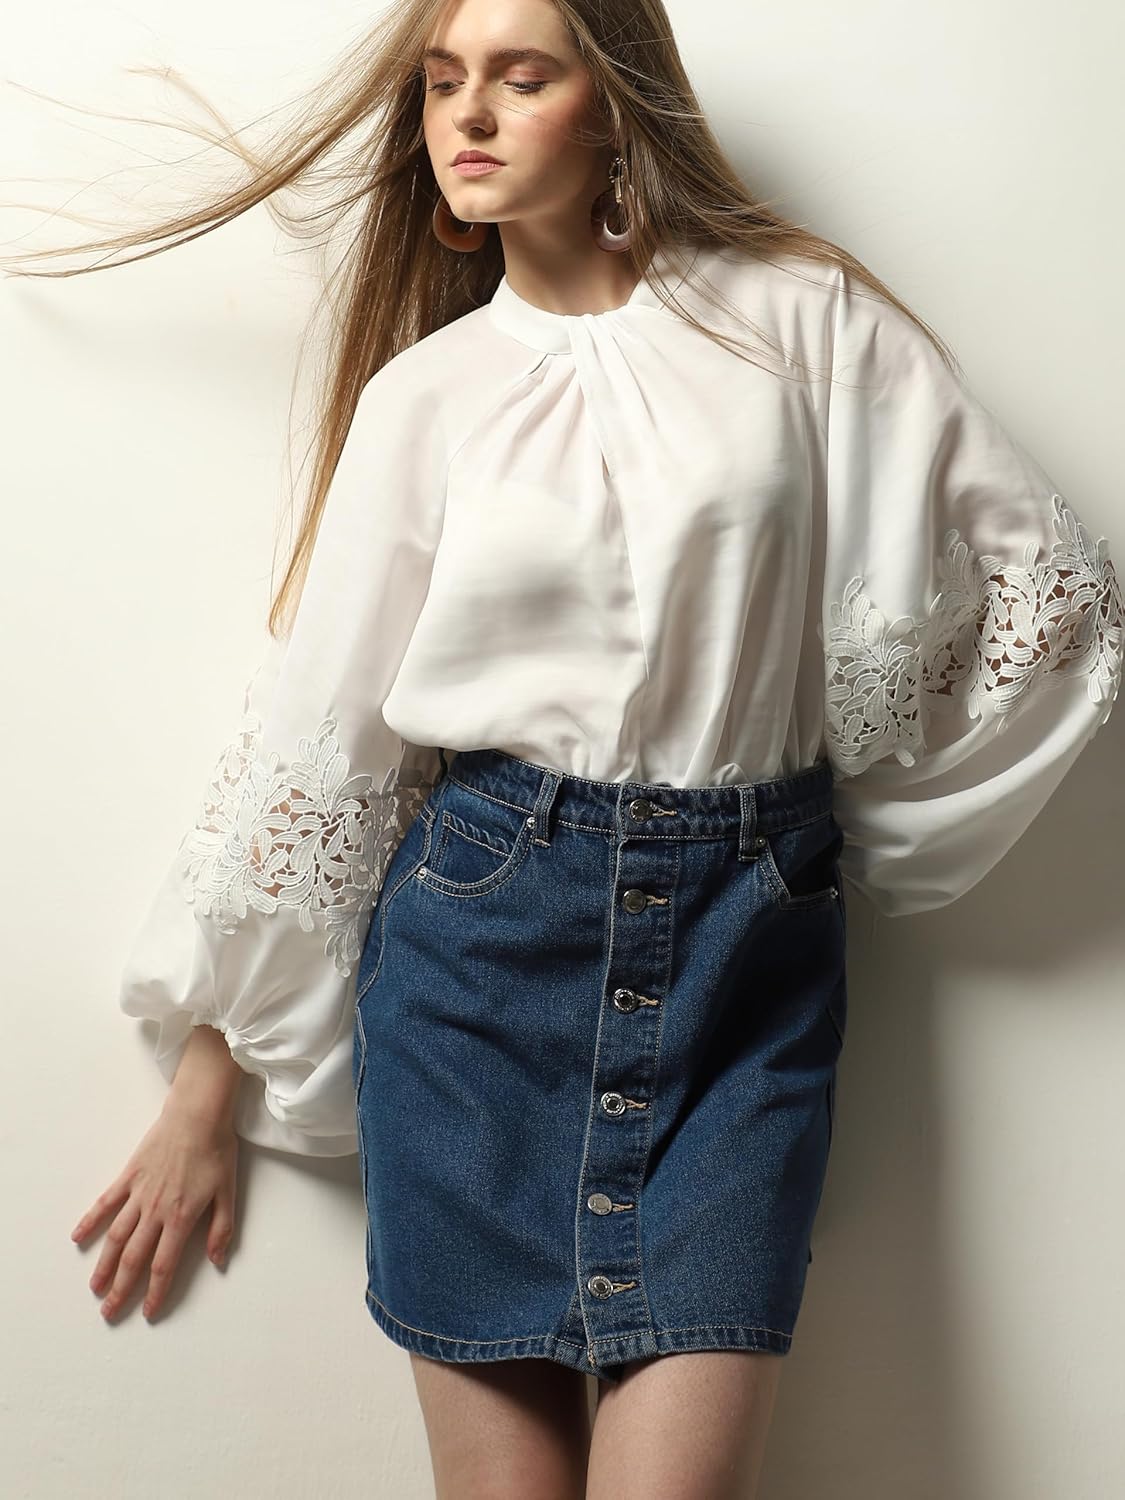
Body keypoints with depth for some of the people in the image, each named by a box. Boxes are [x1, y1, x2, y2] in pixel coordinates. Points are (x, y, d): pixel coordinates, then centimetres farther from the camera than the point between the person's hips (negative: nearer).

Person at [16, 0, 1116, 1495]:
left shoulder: (802, 317, 1)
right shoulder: (424, 393, 6)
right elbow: (313, 725, 7)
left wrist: (880, 828, 6)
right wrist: (207, 1077, 9)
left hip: (748, 951, -1)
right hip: (484, 935, 1)